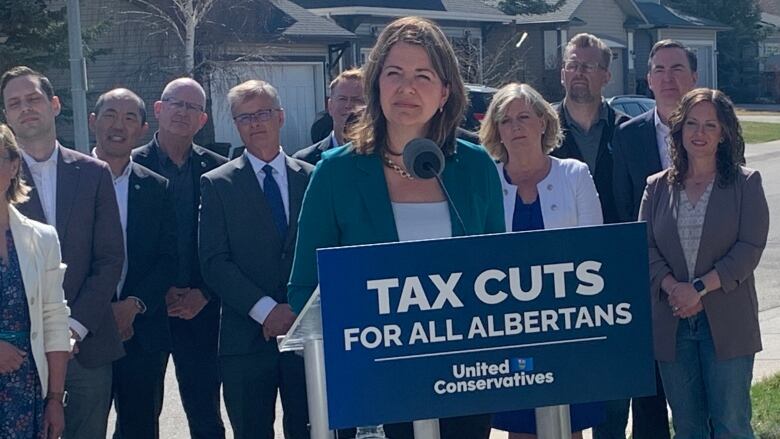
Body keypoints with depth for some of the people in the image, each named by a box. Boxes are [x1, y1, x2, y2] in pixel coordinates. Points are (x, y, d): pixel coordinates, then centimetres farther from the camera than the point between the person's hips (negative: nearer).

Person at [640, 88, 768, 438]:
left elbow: (750, 248, -7)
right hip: (672, 323, 3)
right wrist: (673, 287, -15)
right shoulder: (657, 187, 9)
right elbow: (645, 248, 2)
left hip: (726, 323, -3)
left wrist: (700, 287, -16)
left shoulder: (745, 183, 1)